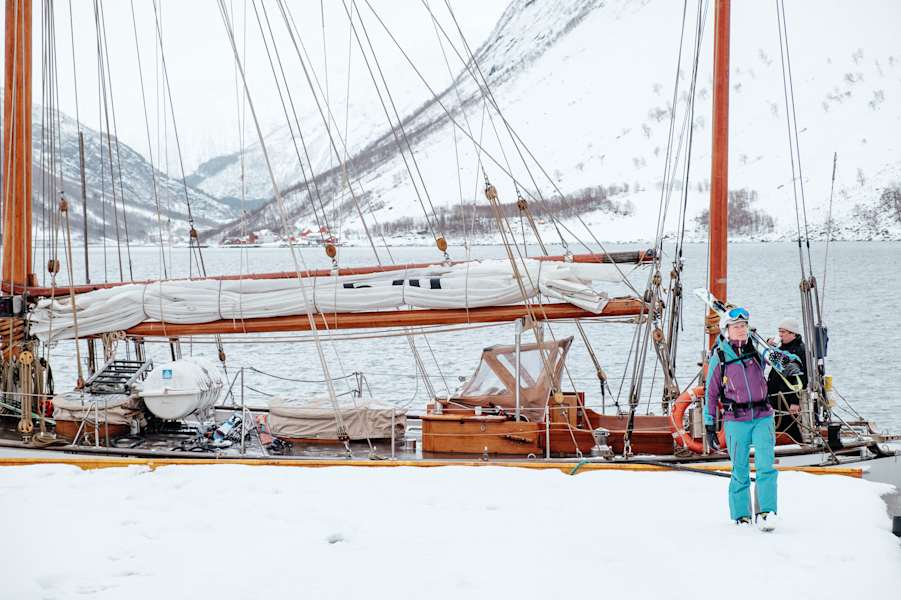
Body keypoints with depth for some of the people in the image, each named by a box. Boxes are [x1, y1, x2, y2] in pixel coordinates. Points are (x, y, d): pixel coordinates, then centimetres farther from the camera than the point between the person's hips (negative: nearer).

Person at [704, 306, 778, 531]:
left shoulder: (755, 350, 8)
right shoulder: (719, 357, 0)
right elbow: (711, 393, 4)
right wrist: (710, 425, 2)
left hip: (763, 417, 2)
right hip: (736, 420, -2)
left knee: (766, 465, -12)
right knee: (740, 471, 4)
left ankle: (766, 513, -13)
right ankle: (741, 514, 18)